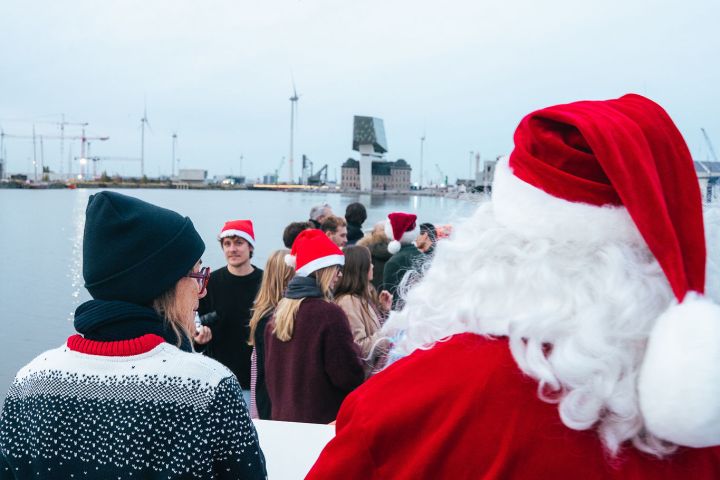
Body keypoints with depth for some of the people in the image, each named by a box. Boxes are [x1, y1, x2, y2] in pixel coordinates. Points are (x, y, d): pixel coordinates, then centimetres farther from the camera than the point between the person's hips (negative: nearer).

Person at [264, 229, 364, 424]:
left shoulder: (279, 312, 5)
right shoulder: (329, 313, -18)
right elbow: (350, 376, -16)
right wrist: (354, 350, 0)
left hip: (282, 417, 7)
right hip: (325, 420, -7)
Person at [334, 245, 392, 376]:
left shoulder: (364, 295, 8)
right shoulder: (348, 301, -19)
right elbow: (359, 348, -23)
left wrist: (384, 310, 3)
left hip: (376, 368, 9)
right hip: (365, 374, -9)